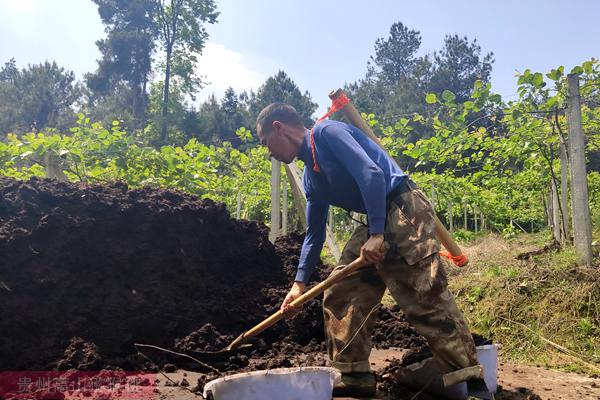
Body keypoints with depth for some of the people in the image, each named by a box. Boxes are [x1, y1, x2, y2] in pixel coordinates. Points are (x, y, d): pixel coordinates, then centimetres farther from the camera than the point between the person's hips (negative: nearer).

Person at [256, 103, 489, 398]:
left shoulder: (326, 132, -9)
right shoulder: (310, 178, 16)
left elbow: (371, 174, -21)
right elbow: (315, 234, 21)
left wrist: (376, 235, -25)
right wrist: (299, 283, 16)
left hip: (404, 210, -10)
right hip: (376, 224, 10)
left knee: (427, 298, -13)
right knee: (340, 296, 7)